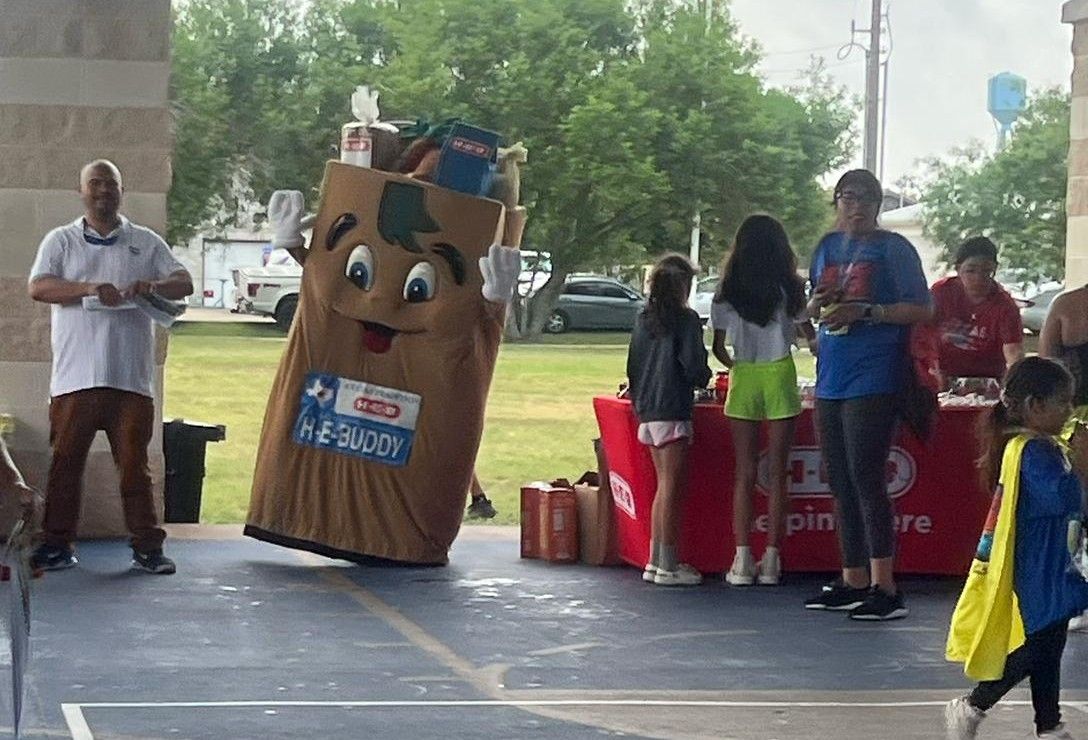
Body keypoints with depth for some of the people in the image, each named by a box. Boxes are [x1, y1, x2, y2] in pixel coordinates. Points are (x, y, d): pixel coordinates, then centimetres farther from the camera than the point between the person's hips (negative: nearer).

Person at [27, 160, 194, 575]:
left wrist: (153, 286, -13)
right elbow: (38, 287, -3)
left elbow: (185, 283, 9)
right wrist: (90, 289, -17)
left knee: (135, 462, 0)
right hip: (75, 378, 0)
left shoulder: (146, 243, 14)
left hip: (131, 377, 0)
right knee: (65, 459, 1)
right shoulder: (61, 241, 11)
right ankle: (57, 545, 7)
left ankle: (147, 546, 4)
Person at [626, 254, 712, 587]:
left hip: (647, 412, 7)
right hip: (673, 411, -7)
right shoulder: (686, 320, -9)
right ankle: (668, 565, -4)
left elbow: (633, 365, 13)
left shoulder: (643, 320, 11)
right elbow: (693, 366, -14)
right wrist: (704, 378, 7)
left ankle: (655, 560, 16)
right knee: (672, 488, -4)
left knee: (664, 486, 14)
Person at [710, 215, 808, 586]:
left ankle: (742, 560, -2)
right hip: (779, 376, -1)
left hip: (743, 379, 1)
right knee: (776, 472, 3)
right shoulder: (788, 287, -1)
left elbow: (719, 348, 4)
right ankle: (771, 560, 1)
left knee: (744, 473, 4)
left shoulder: (728, 292, 3)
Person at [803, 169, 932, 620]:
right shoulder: (828, 247, 15)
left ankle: (884, 588, -11)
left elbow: (922, 310, -9)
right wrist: (818, 303, 0)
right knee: (841, 483, 10)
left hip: (874, 382, -7)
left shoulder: (894, 249, -3)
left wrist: (865, 311, -17)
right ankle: (853, 582, 17)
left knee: (866, 479, -12)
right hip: (831, 381, 7)